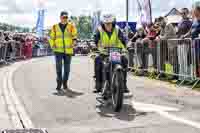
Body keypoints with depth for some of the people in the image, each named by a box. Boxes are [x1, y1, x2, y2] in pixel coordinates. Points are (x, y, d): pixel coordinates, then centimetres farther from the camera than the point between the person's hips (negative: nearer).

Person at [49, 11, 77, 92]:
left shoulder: (71, 26, 4)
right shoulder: (55, 27, 7)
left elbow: (74, 35, -2)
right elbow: (52, 38, 12)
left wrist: (73, 43, -16)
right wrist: (53, 46, 2)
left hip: (68, 51, 1)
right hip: (58, 50, 0)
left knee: (67, 69, 9)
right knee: (59, 67, -10)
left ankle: (65, 83, 25)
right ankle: (59, 84, 0)